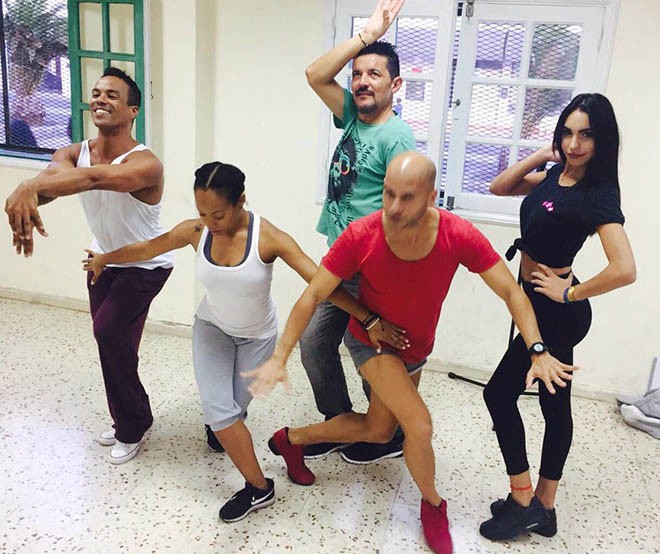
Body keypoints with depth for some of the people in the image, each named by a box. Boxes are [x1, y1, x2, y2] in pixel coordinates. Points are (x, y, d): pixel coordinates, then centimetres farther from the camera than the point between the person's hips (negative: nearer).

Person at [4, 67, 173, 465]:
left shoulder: (145, 163, -31)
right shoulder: (73, 153, -11)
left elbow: (97, 178, -51)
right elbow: (52, 178, -33)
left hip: (145, 265, -6)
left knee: (109, 330, -20)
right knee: (112, 340, 12)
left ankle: (132, 427, 3)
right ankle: (129, 420, 35)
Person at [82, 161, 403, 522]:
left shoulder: (269, 238, -32)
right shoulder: (195, 232, -21)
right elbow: (145, 249, -2)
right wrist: (102, 260, 14)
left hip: (257, 336, -2)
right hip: (212, 328, 2)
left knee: (235, 408, 9)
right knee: (218, 411, -9)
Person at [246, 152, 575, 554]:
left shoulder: (460, 236, -28)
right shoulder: (360, 236, -30)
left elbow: (511, 292, -21)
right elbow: (313, 297, -22)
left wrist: (538, 351, -32)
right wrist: (279, 359, -25)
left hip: (416, 347, 4)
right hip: (371, 339, -4)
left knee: (379, 431, 20)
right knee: (420, 426, -19)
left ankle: (293, 439, 43)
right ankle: (433, 505, 13)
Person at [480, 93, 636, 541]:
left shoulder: (598, 195, -20)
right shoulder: (556, 176, 3)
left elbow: (624, 270, -30)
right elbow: (499, 187, 13)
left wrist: (570, 293, -18)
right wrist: (543, 155, 1)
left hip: (556, 311, -9)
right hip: (538, 303, 9)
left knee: (500, 394, -4)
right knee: (554, 406, 14)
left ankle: (523, 501, 12)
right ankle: (542, 510, 28)